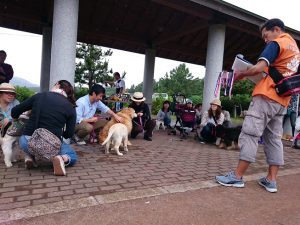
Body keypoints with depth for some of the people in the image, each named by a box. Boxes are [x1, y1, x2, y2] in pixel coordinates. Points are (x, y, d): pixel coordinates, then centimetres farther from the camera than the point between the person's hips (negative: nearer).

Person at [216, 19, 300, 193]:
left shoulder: (276, 43, -3)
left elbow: (258, 68, -15)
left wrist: (241, 74, -1)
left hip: (267, 95, -9)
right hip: (282, 100, 9)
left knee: (250, 134, -9)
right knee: (274, 138, 7)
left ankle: (237, 177, -6)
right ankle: (271, 180, 9)